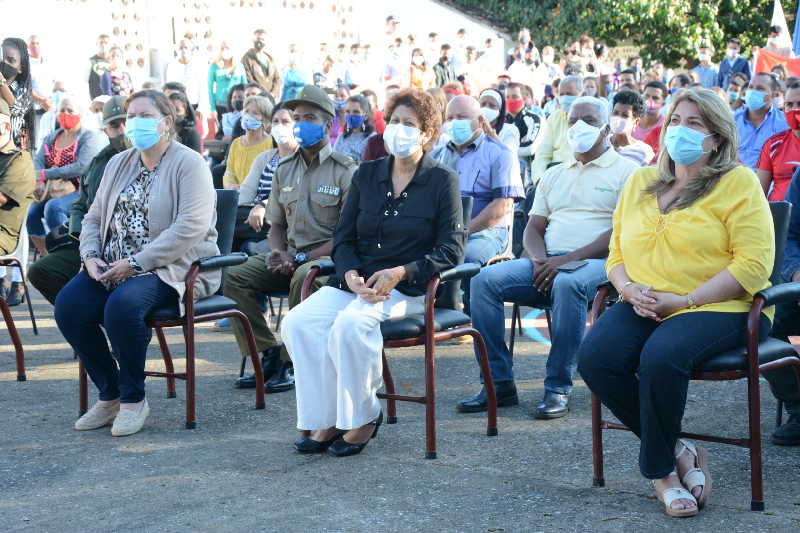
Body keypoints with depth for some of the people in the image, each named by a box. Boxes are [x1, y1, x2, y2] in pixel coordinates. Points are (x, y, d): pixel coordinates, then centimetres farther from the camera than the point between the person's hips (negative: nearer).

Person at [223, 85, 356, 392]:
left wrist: (301, 258, -17)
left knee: (304, 276, -38)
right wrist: (280, 254, -4)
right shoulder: (284, 170, 15)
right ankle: (268, 354, -13)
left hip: (328, 256, -6)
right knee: (234, 275, -16)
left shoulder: (345, 171, -4)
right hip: (290, 256, 6)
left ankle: (291, 362, -24)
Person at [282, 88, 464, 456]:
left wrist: (399, 273, -16)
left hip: (409, 288, -5)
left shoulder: (442, 180, 2)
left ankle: (362, 416, -16)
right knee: (298, 322, -22)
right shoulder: (367, 174, 15)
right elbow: (343, 237, 13)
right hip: (356, 281, 5)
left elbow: (450, 251, -3)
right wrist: (351, 274, -9)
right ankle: (325, 421, -16)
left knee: (351, 323, -34)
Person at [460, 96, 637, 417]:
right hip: (547, 262, 6)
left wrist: (567, 259, -16)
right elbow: (534, 227, 21)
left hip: (595, 262, -6)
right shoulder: (554, 175, 26)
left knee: (568, 284, -40)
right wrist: (540, 259, -4)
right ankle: (499, 383, -16)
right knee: (485, 280, -18)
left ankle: (559, 387, -28)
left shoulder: (625, 171, 5)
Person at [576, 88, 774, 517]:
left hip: (720, 308, -5)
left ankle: (659, 469, -11)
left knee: (661, 355, -35)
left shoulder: (738, 183, -1)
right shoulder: (640, 182, 18)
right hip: (644, 307, 6)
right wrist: (630, 289, -4)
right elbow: (616, 253, 19)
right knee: (594, 357, -24)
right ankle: (677, 451, -7)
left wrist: (684, 301, -16)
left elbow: (753, 264, -11)